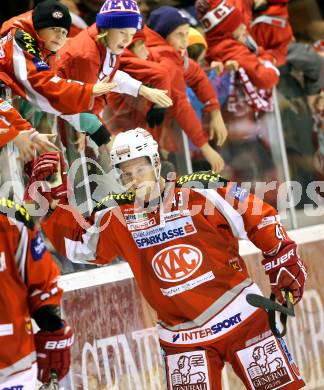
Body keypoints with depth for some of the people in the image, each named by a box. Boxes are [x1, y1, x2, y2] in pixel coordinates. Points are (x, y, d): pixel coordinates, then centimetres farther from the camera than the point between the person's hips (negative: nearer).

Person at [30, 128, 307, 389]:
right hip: (183, 337, 2)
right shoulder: (116, 213, 2)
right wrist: (55, 195, -3)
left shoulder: (200, 191, -9)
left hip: (240, 317, -2)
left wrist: (285, 265, -5)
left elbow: (260, 218, -4)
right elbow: (76, 245, 4)